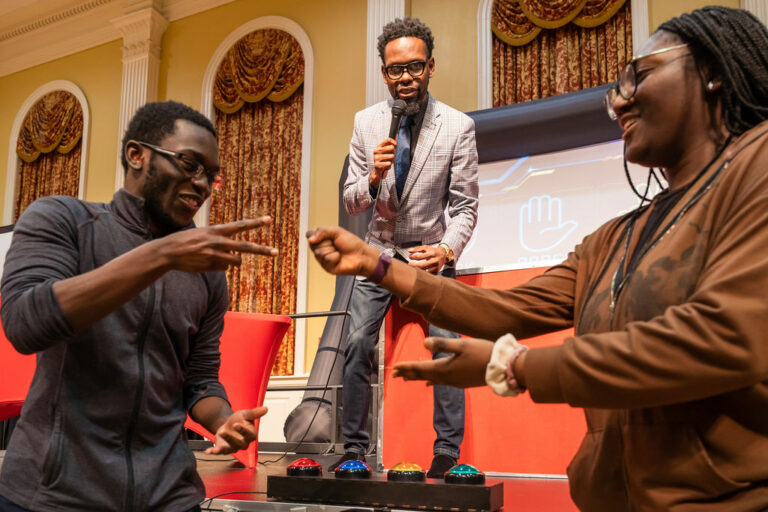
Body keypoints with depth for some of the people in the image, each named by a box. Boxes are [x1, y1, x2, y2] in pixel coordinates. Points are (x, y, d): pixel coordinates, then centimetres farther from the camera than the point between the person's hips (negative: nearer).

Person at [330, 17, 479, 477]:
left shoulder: (459, 126, -10)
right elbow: (351, 203, -2)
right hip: (380, 251, 2)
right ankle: (354, 449, 6)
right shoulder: (366, 122, -4)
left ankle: (448, 455, -1)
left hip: (432, 252, -1)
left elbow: (466, 206, -8)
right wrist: (373, 177, -24)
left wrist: (446, 251, -25)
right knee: (357, 344, -6)